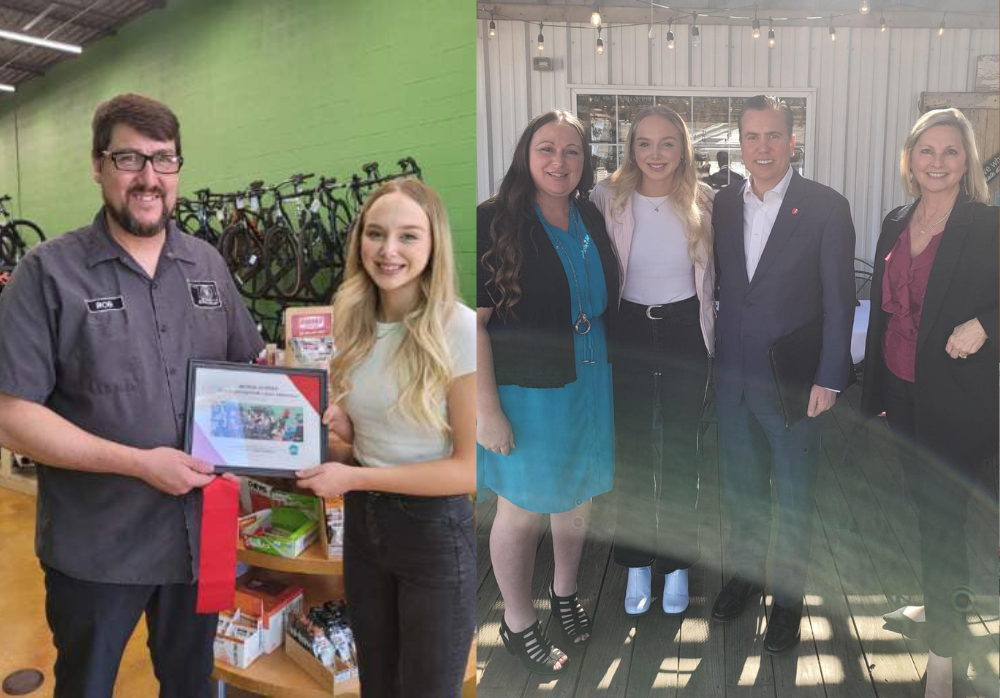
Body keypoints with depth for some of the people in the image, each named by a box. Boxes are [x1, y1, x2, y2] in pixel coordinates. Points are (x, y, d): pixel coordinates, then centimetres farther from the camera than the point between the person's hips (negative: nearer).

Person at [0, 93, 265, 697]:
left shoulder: (208, 264, 3)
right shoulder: (50, 272, -10)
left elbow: (251, 365, 12)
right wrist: (140, 462, -22)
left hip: (200, 531, 4)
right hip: (95, 549, -3)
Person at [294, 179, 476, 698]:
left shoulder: (460, 331, -19)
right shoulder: (355, 327, 2)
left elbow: (471, 467, -18)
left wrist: (352, 477, -18)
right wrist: (339, 431, -8)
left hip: (436, 530, -6)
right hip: (363, 522, 6)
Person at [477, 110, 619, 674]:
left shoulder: (591, 219, 6)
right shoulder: (494, 221, -13)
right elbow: (473, 323, -17)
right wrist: (487, 410, -20)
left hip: (590, 385, 6)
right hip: (525, 393, -6)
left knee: (578, 496, 20)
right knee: (523, 511, 9)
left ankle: (565, 592, 45)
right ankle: (518, 624, 30)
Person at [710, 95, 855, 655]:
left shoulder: (827, 207, -9)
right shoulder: (724, 205, 3)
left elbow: (839, 298, -8)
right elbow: (717, 281, 7)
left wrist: (830, 378, -11)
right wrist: (712, 359, 3)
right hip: (733, 375, 4)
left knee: (794, 495, 11)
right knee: (740, 484, 19)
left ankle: (788, 599, 30)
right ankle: (745, 574, 41)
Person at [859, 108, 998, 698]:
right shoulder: (896, 225, 6)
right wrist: (874, 388, 13)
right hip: (903, 393, 6)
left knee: (943, 517, 1)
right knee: (924, 506, 19)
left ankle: (944, 650, 18)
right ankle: (943, 604, 42)